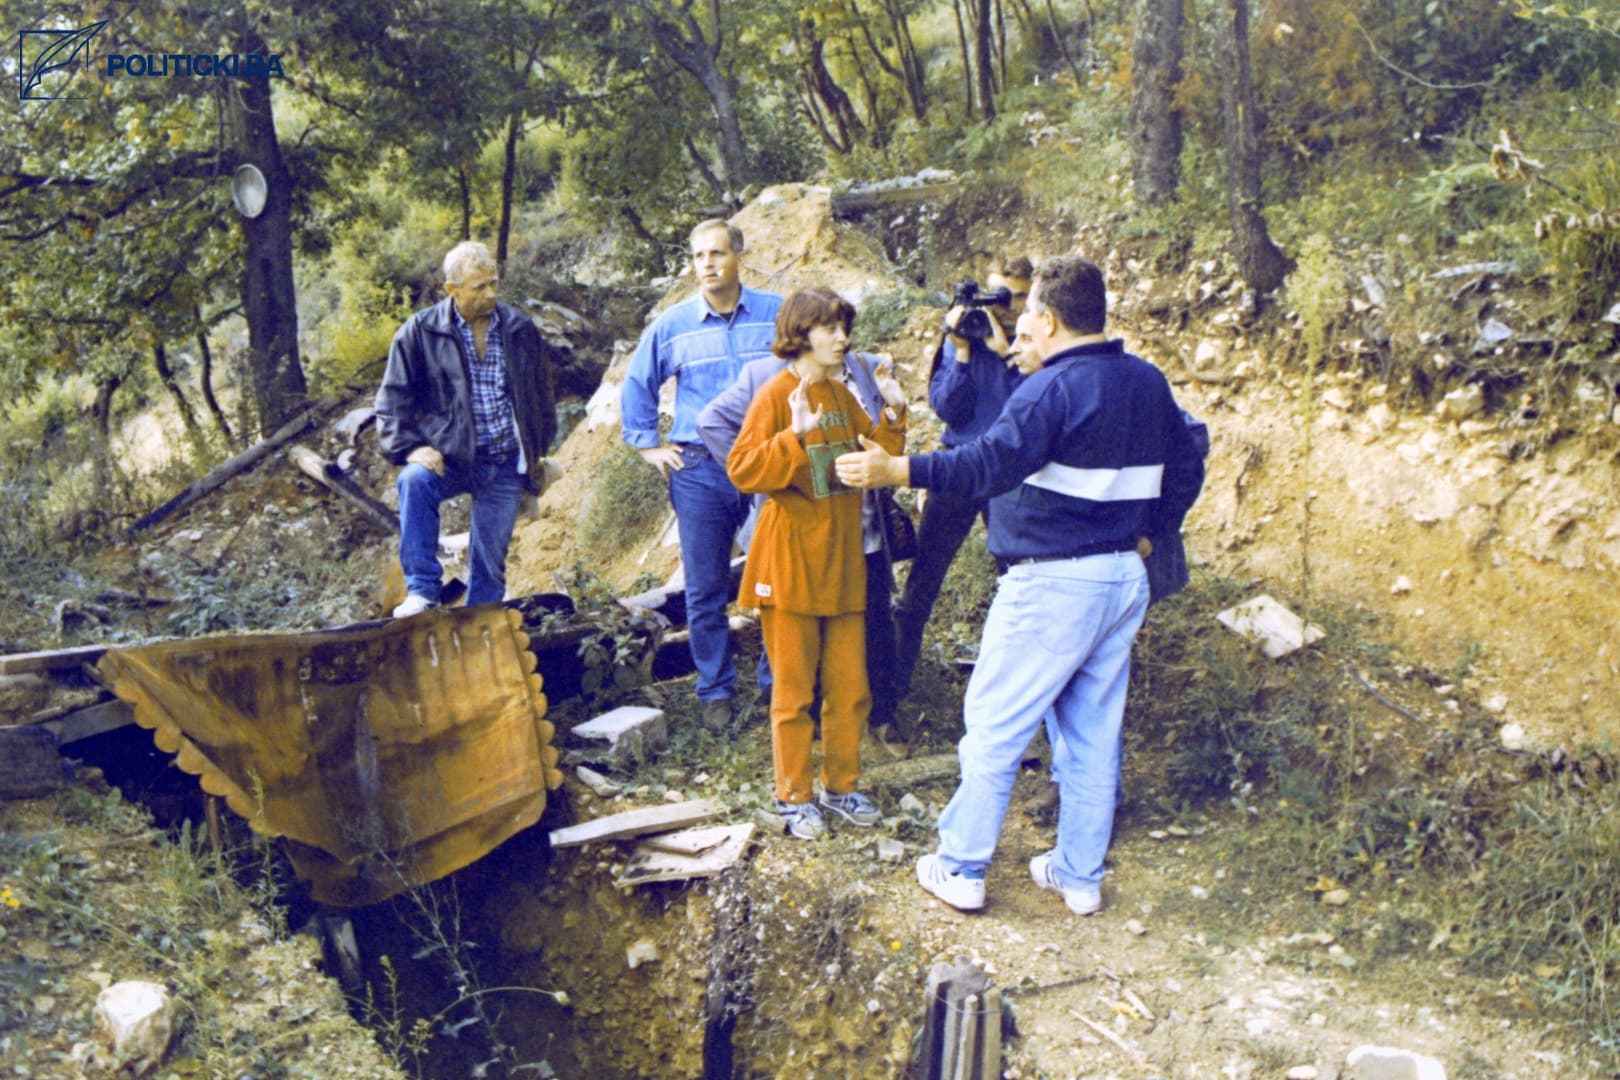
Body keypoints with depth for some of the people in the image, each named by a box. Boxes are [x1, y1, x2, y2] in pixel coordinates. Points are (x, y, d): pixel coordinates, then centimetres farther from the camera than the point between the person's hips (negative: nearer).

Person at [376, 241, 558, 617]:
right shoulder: (420, 332, -3)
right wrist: (410, 447, -17)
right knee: (415, 481, -34)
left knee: (491, 559, 3)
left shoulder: (521, 330, 6)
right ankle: (421, 591, -27)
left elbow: (541, 392, 20)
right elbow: (393, 399, -1)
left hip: (507, 465, 2)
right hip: (451, 457, -2)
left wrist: (539, 451, 19)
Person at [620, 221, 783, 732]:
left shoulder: (777, 315, 1)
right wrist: (647, 445, 12)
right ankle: (716, 690, 15)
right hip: (698, 469, 1)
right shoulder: (671, 326, 5)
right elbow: (637, 385, 19)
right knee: (704, 589, 3)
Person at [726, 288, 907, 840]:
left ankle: (841, 785, 27)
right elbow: (742, 470, -18)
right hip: (791, 561, -6)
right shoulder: (775, 395, -10)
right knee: (793, 691, 5)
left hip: (843, 560, 6)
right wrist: (794, 435, -29)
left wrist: (892, 415, 2)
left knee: (850, 686, 12)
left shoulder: (842, 396, 10)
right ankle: (792, 796, 19)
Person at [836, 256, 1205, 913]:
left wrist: (895, 470, -32)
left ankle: (960, 869, 13)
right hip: (1126, 580, 8)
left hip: (1052, 582, -8)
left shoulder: (1055, 386, -16)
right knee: (1094, 735, 15)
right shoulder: (1150, 383, 10)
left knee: (994, 727, 4)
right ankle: (1080, 876, 24)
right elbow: (1184, 474, 17)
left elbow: (993, 463, -29)